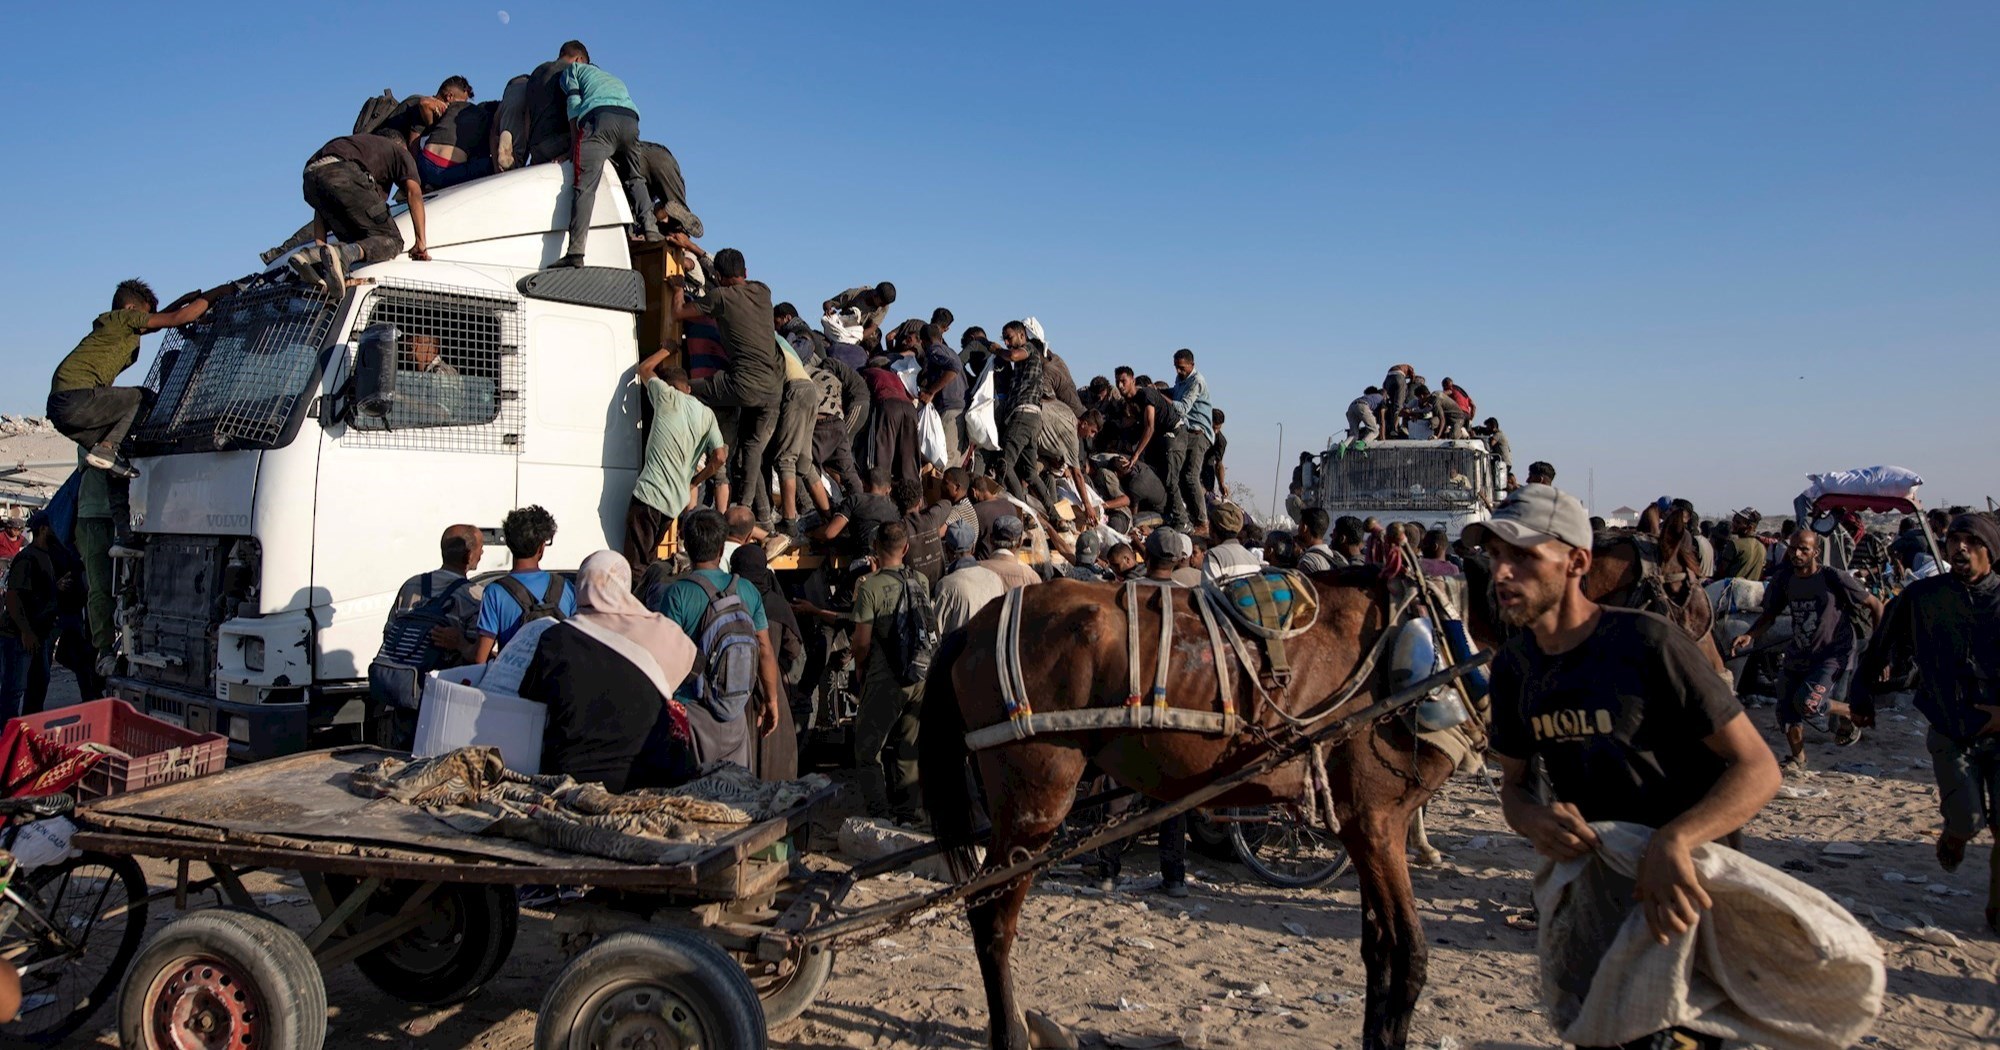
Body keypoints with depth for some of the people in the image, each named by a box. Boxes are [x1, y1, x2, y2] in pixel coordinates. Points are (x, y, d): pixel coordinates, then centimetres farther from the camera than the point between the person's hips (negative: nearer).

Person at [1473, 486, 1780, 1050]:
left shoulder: (1646, 642, -21)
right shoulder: (1514, 665, -3)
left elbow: (1758, 768, -22)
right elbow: (1513, 784, 6)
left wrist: (1673, 841, -39)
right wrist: (1535, 819, -19)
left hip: (1685, 882, -5)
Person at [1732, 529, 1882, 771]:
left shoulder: (1833, 578, -16)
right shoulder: (1785, 579, -2)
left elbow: (1874, 605, -7)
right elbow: (1769, 614, 6)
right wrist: (1749, 636, -14)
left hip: (1833, 654, -5)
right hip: (1797, 654, 5)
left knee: (1808, 703, -23)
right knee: (1786, 710, 4)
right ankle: (1798, 758, 30)